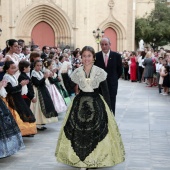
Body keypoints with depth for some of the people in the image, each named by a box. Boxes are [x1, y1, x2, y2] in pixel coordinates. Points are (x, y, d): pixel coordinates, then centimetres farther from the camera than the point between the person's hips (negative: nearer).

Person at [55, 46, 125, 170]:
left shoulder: (100, 72, -4)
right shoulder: (77, 72, 3)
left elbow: (105, 92, -2)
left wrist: (108, 109, -4)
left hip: (97, 104, -2)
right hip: (80, 105, 2)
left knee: (97, 133, -1)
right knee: (79, 133, 0)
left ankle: (97, 160, 14)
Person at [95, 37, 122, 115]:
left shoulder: (116, 56, -1)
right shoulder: (96, 56, -2)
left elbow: (120, 70, 8)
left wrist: (114, 79, 8)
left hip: (112, 85, 0)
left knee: (111, 107, 4)